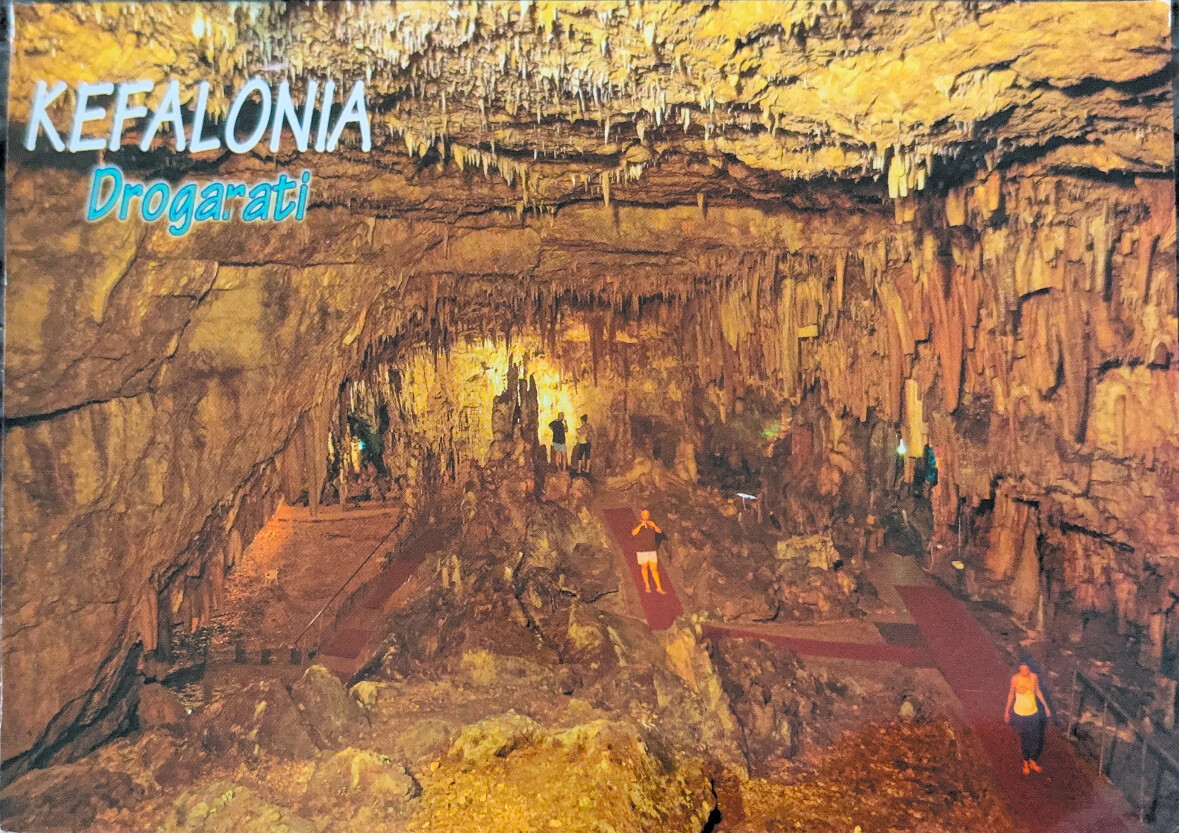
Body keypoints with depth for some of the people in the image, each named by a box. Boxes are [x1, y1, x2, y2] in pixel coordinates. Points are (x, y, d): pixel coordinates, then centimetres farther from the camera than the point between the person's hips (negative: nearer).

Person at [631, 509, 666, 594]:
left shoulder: (652, 524, 5)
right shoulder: (638, 525, -7)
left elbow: (660, 531, -10)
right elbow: (633, 533, -26)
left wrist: (654, 525, -29)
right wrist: (641, 525, -38)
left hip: (651, 550, 3)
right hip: (641, 550, -3)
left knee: (654, 569, 1)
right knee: (645, 568, 8)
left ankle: (659, 587, 5)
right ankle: (647, 586, 23)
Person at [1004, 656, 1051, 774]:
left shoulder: (1034, 676, -14)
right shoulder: (1015, 679, -21)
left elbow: (1038, 691, 3)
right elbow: (1011, 694, -7)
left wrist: (1046, 706, 7)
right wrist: (1007, 711, -2)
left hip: (1034, 712, 3)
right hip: (1020, 713, -2)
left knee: (1036, 738, 14)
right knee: (1024, 739, 13)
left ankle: (1033, 761, 37)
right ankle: (1025, 762, 35)